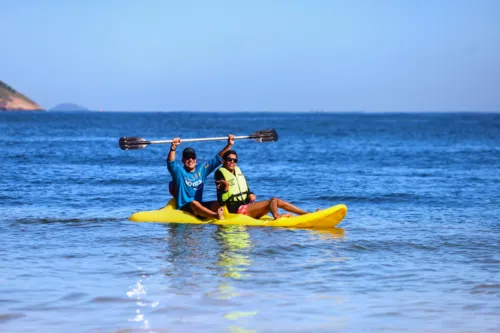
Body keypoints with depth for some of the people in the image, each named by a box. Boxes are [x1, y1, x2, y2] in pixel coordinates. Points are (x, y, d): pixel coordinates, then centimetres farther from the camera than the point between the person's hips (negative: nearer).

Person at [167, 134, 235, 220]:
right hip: (183, 208, -6)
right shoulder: (179, 171, 0)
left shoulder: (202, 168, 14)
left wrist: (229, 145, 8)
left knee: (218, 204, -18)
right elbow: (170, 163, -21)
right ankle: (216, 216, -59)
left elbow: (218, 158, 16)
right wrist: (173, 148, -38)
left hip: (199, 205, 6)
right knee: (194, 203, -37)